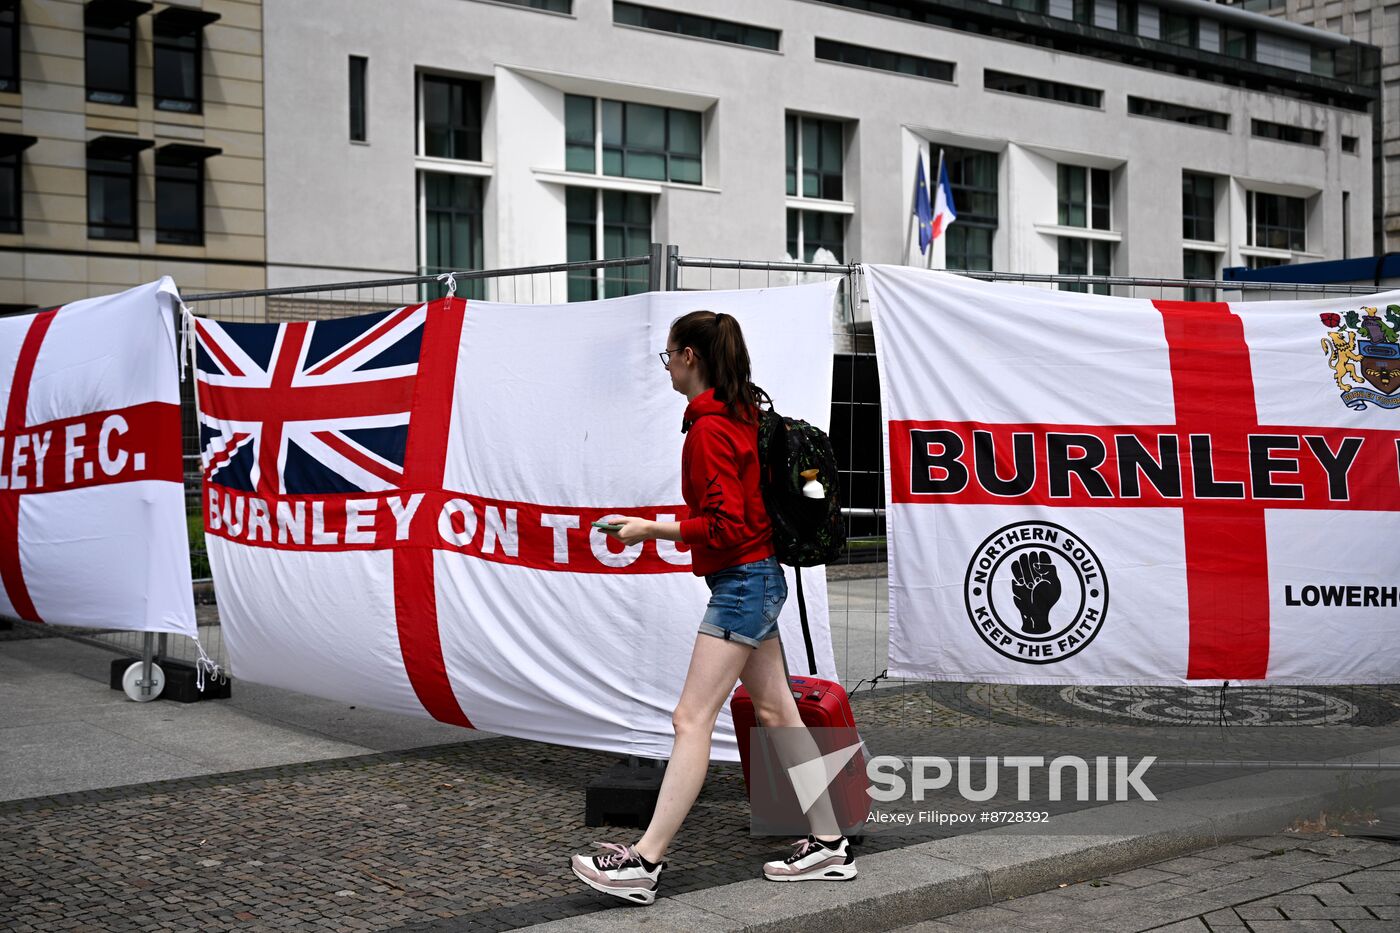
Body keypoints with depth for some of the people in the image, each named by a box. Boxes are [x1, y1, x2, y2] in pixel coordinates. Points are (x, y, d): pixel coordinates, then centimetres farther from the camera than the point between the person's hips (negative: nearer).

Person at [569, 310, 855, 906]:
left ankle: (645, 862, -9)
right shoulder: (738, 415, 12)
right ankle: (828, 845, 19)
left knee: (691, 719, -10)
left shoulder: (710, 429, -17)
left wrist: (652, 530, -16)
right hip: (755, 578, 10)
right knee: (776, 713, 13)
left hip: (741, 582, -10)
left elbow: (725, 526, -22)